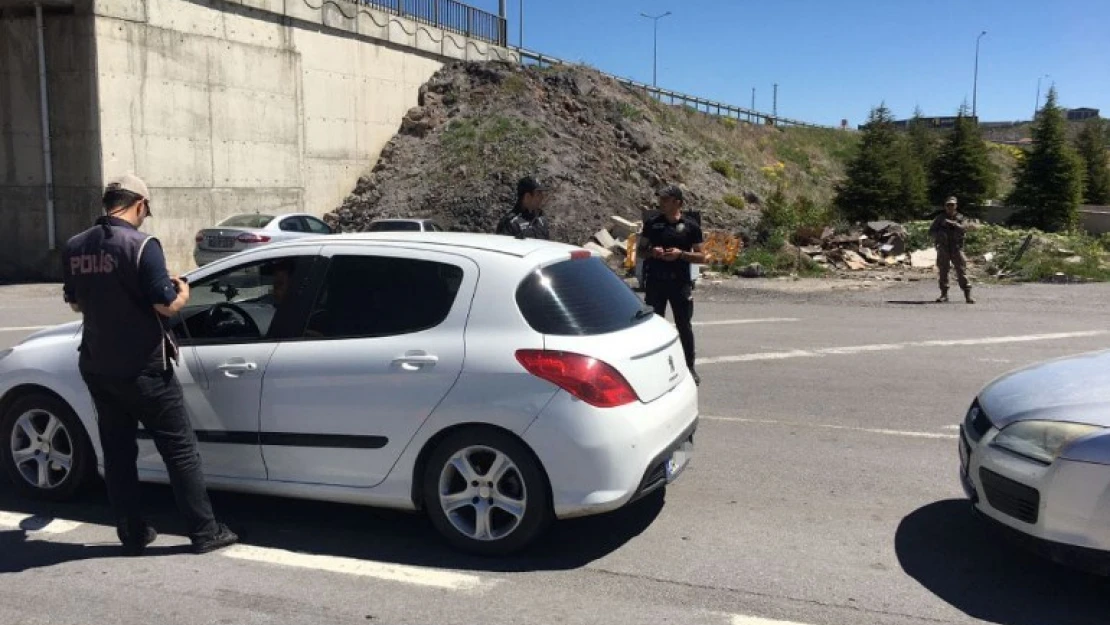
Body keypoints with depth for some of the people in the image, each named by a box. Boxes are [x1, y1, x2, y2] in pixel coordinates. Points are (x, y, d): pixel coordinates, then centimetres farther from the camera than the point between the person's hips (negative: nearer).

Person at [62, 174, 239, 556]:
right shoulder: (141, 245, -17)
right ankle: (204, 533, 6)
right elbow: (168, 305, -18)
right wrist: (182, 291, 3)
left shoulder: (74, 248, 4)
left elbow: (75, 303, 17)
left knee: (117, 451, 14)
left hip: (97, 367, 7)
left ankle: (132, 535, 20)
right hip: (142, 369, -6)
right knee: (179, 449, 2)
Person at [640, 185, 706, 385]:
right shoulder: (652, 223, 6)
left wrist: (681, 254, -14)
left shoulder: (690, 226, 0)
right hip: (655, 281, 2)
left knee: (684, 326, 4)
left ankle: (690, 367, 15)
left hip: (680, 282, -2)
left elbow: (701, 256, 1)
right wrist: (651, 252, -9)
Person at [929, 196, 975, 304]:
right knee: (943, 272, 3)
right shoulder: (940, 218, 10)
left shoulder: (961, 218, 7)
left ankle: (967, 295, -5)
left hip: (957, 248, -1)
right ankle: (944, 294, 11)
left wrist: (952, 223, -26)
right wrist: (939, 234, -14)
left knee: (962, 271, -6)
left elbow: (964, 228, -12)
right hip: (943, 249, 1)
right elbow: (931, 231, 6)